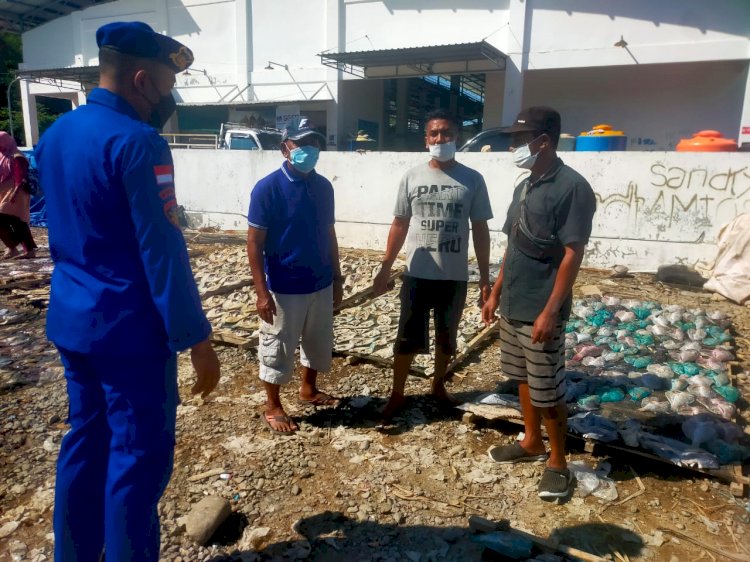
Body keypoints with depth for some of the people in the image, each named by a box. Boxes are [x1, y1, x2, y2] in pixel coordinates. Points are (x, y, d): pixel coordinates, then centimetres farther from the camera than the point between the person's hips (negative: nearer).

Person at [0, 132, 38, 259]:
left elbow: (22, 178, -18)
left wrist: (14, 193, -26)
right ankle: (30, 250, 9)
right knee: (19, 223, 7)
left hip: (15, 195, -9)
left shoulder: (17, 158, -10)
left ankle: (12, 247, -6)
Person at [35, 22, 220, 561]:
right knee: (138, 459, 4)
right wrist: (197, 339, -17)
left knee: (85, 441, 20)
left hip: (71, 319, 9)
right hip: (129, 329, -9)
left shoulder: (56, 133, 10)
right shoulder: (137, 141, -18)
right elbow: (162, 250, -22)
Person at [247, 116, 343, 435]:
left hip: (320, 285, 6)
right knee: (277, 350, 8)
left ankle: (309, 390, 43)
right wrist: (261, 291, -18)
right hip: (284, 289, -6)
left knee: (319, 343, 20)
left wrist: (337, 278, 12)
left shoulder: (324, 187, 4)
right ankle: (273, 408, 27)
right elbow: (254, 243, -14)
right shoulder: (267, 188, -14)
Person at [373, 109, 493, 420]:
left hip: (455, 277, 0)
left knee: (446, 337, 16)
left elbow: (480, 230, 1)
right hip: (417, 274, 0)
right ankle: (397, 394, 23)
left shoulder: (472, 180, -3)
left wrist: (485, 277, -1)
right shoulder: (412, 177, -1)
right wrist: (385, 267, 3)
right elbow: (400, 225, 5)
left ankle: (438, 386, 37)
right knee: (407, 338, 6)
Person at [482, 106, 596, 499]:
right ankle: (532, 443, 36)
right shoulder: (524, 187, 10)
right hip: (512, 306, 8)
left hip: (540, 311, -8)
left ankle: (558, 462, 21)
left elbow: (572, 254, -18)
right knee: (523, 379, 19)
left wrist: (550, 311, -21)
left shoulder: (572, 187, -15)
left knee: (548, 391, 3)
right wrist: (496, 294, 15)